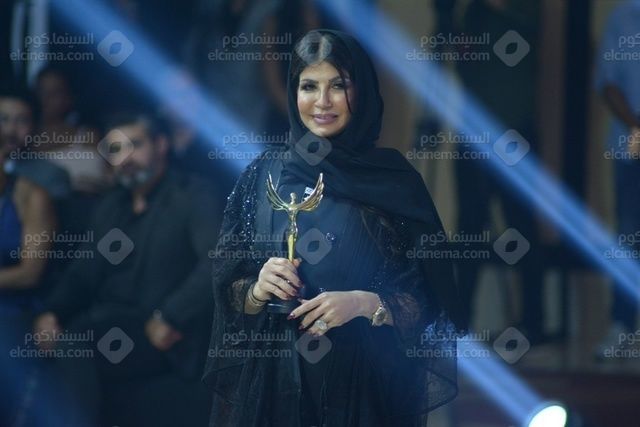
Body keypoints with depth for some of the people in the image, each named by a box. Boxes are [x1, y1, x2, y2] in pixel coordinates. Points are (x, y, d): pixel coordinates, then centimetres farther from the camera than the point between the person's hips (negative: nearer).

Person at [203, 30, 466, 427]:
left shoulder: (396, 181, -2)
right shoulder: (264, 174, 3)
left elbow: (426, 300, -3)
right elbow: (228, 287, 6)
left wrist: (364, 304, -19)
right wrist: (257, 290, -14)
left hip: (367, 382, -1)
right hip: (275, 378, 1)